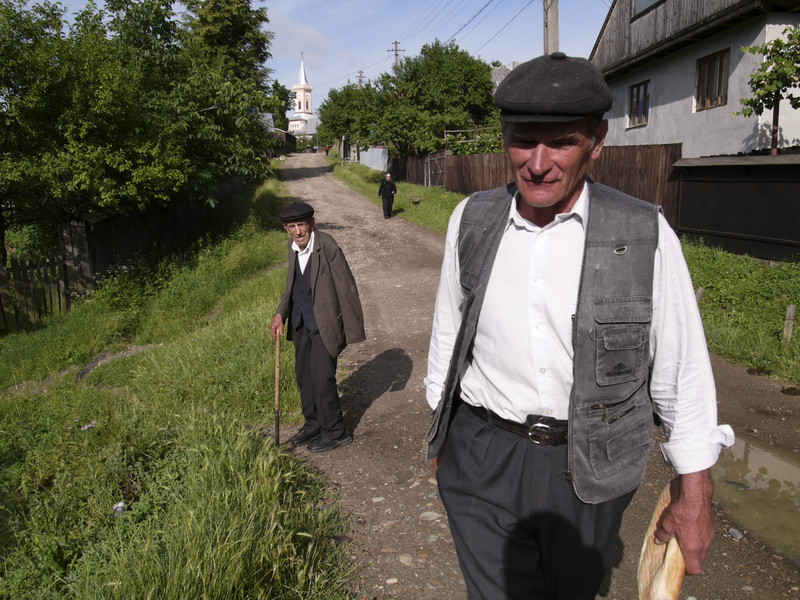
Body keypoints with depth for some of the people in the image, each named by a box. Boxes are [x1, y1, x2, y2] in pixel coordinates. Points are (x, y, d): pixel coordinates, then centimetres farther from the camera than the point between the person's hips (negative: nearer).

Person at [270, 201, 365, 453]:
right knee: (304, 375, 16)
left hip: (324, 323, -7)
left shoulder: (328, 246, -20)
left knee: (322, 378, -4)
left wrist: (354, 329, -14)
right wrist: (280, 314, 4)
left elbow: (346, 288, -16)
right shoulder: (293, 246, 2)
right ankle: (313, 425, 34)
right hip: (301, 322, 7)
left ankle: (335, 432, 15)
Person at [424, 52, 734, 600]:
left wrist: (695, 497, 0)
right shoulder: (472, 221, -4)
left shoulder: (645, 234, -11)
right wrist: (442, 434, 15)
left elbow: (683, 369, -5)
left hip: (591, 469, 0)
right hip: (482, 458, 1)